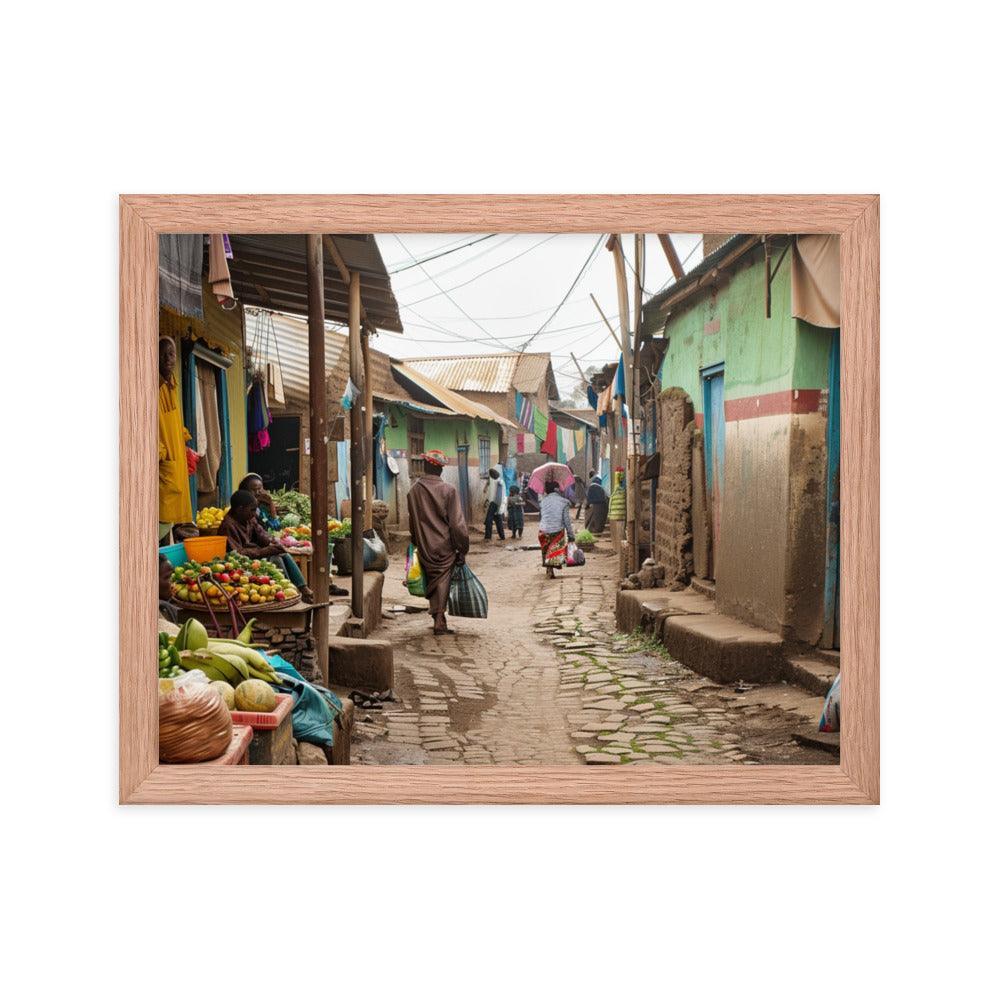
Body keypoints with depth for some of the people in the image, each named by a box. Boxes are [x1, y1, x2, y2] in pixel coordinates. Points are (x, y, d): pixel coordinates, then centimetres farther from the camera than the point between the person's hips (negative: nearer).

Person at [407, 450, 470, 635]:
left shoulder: (414, 491, -1)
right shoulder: (448, 490, -12)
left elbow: (412, 521, 9)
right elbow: (457, 522, -12)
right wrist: (462, 549, -5)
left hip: (424, 547, 3)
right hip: (444, 546, -3)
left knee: (432, 582, 16)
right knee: (443, 580, 4)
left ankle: (439, 620, 22)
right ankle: (439, 621, -2)